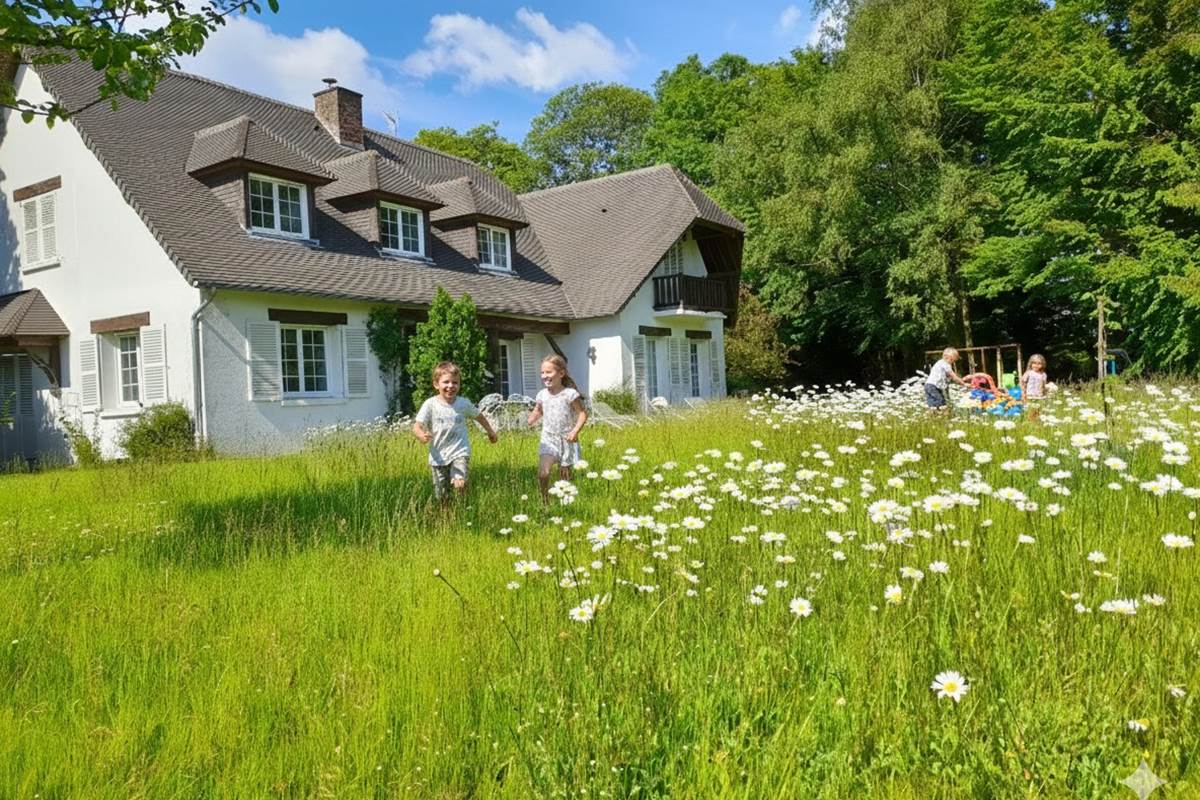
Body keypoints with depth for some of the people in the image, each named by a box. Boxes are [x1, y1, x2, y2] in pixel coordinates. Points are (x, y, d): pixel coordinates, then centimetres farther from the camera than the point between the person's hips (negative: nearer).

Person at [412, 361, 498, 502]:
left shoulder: (464, 403, 0)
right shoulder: (430, 404, -7)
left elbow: (478, 416, 19)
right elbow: (417, 427, -11)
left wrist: (490, 432, 32)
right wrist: (422, 436, -34)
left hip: (459, 453, 0)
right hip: (438, 457, 0)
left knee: (459, 485, -26)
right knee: (442, 498, 6)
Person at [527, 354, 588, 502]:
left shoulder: (570, 394, -9)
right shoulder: (542, 395, 5)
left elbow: (582, 413, -7)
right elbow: (537, 411, 22)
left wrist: (575, 431, -21)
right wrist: (529, 422, 2)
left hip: (566, 440, -2)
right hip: (548, 439, 2)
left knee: (564, 476, 7)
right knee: (543, 473, -17)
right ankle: (545, 501, 0)